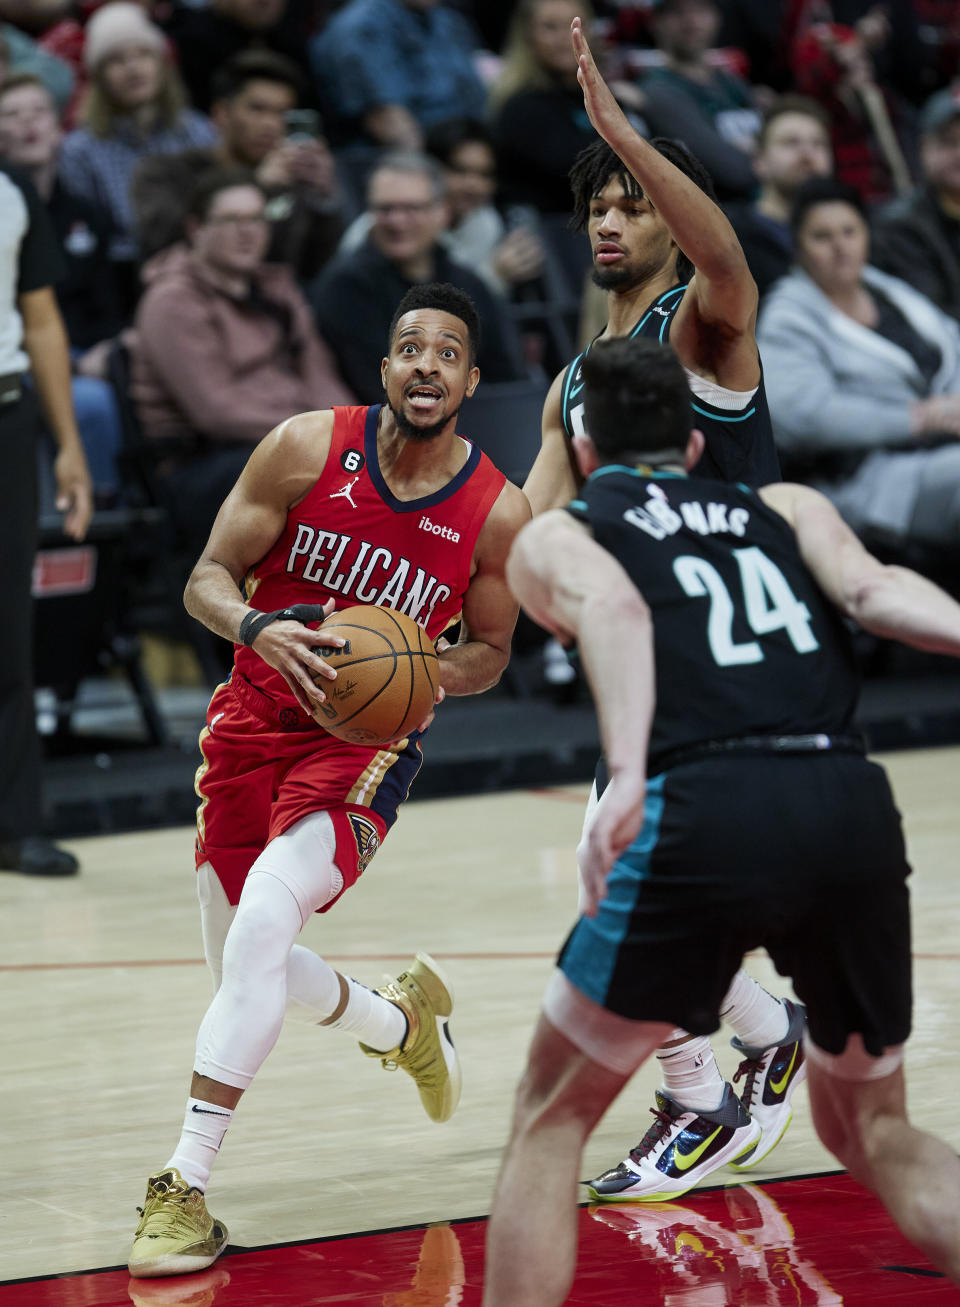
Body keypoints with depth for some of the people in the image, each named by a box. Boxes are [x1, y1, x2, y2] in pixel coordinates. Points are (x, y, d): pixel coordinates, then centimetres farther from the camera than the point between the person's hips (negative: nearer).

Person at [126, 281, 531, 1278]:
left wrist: (435, 674, -16)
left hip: (365, 742, -3)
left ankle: (185, 1186, -24)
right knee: (244, 964, 13)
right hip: (253, 720, 3)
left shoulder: (499, 513, -9)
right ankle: (400, 1024, 47)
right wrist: (257, 627, -29)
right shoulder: (306, 449, -10)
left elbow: (491, 650, 7)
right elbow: (208, 579, -7)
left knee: (262, 918, -27)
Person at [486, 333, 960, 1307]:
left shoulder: (551, 536, 19)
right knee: (870, 1129, 23)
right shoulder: (787, 508, 28)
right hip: (855, 810, 3)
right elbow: (873, 591, 6)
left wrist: (627, 775, -18)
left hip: (705, 809, -3)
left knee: (551, 1119, 16)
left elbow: (612, 605, -4)